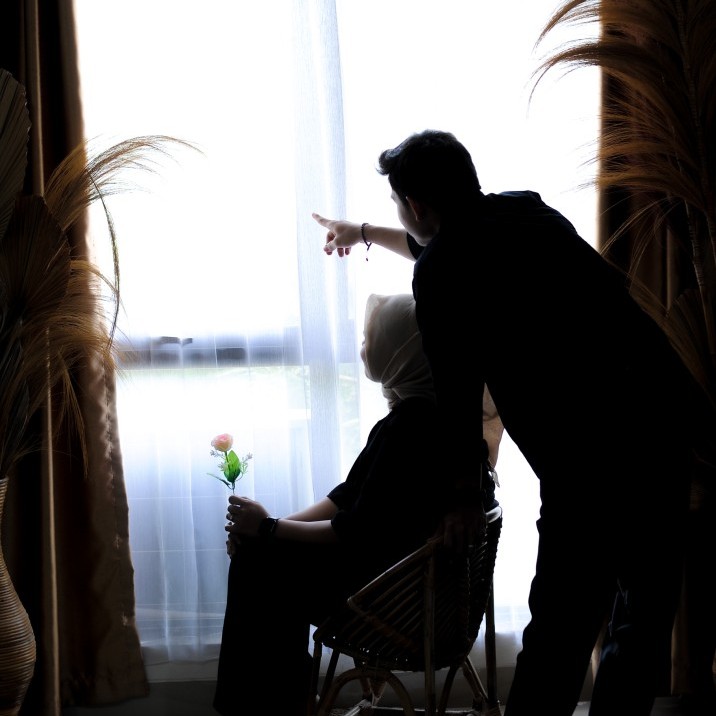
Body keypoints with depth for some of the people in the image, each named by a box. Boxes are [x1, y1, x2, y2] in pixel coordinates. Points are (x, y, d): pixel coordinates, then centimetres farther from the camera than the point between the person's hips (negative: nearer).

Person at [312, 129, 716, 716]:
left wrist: (468, 497, 9)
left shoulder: (441, 271, -6)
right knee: (644, 623, 16)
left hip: (594, 456, -8)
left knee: (559, 632, 3)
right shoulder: (526, 211, 17)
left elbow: (457, 392, -5)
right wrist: (365, 233, 53)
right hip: (668, 419, 8)